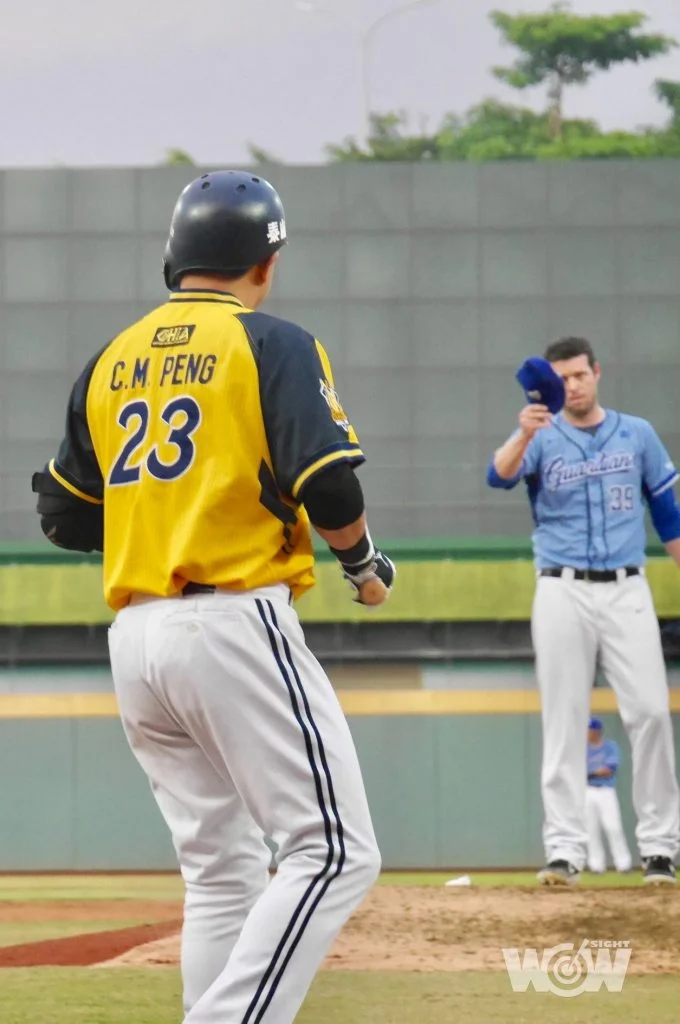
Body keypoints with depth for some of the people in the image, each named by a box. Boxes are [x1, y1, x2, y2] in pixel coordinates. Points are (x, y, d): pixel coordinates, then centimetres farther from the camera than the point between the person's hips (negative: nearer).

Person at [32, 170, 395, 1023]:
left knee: (219, 871, 14)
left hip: (133, 636, 7)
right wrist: (364, 566, 6)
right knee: (333, 853, -6)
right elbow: (328, 487, -13)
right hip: (235, 626, -7)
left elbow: (63, 516, 17)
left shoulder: (110, 362, 15)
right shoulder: (272, 345, -3)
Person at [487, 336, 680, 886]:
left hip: (627, 592, 1)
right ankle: (565, 848, 0)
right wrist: (524, 435, -39)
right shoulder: (543, 440, 2)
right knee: (564, 721, -1)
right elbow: (499, 475, -19)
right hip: (563, 593, -1)